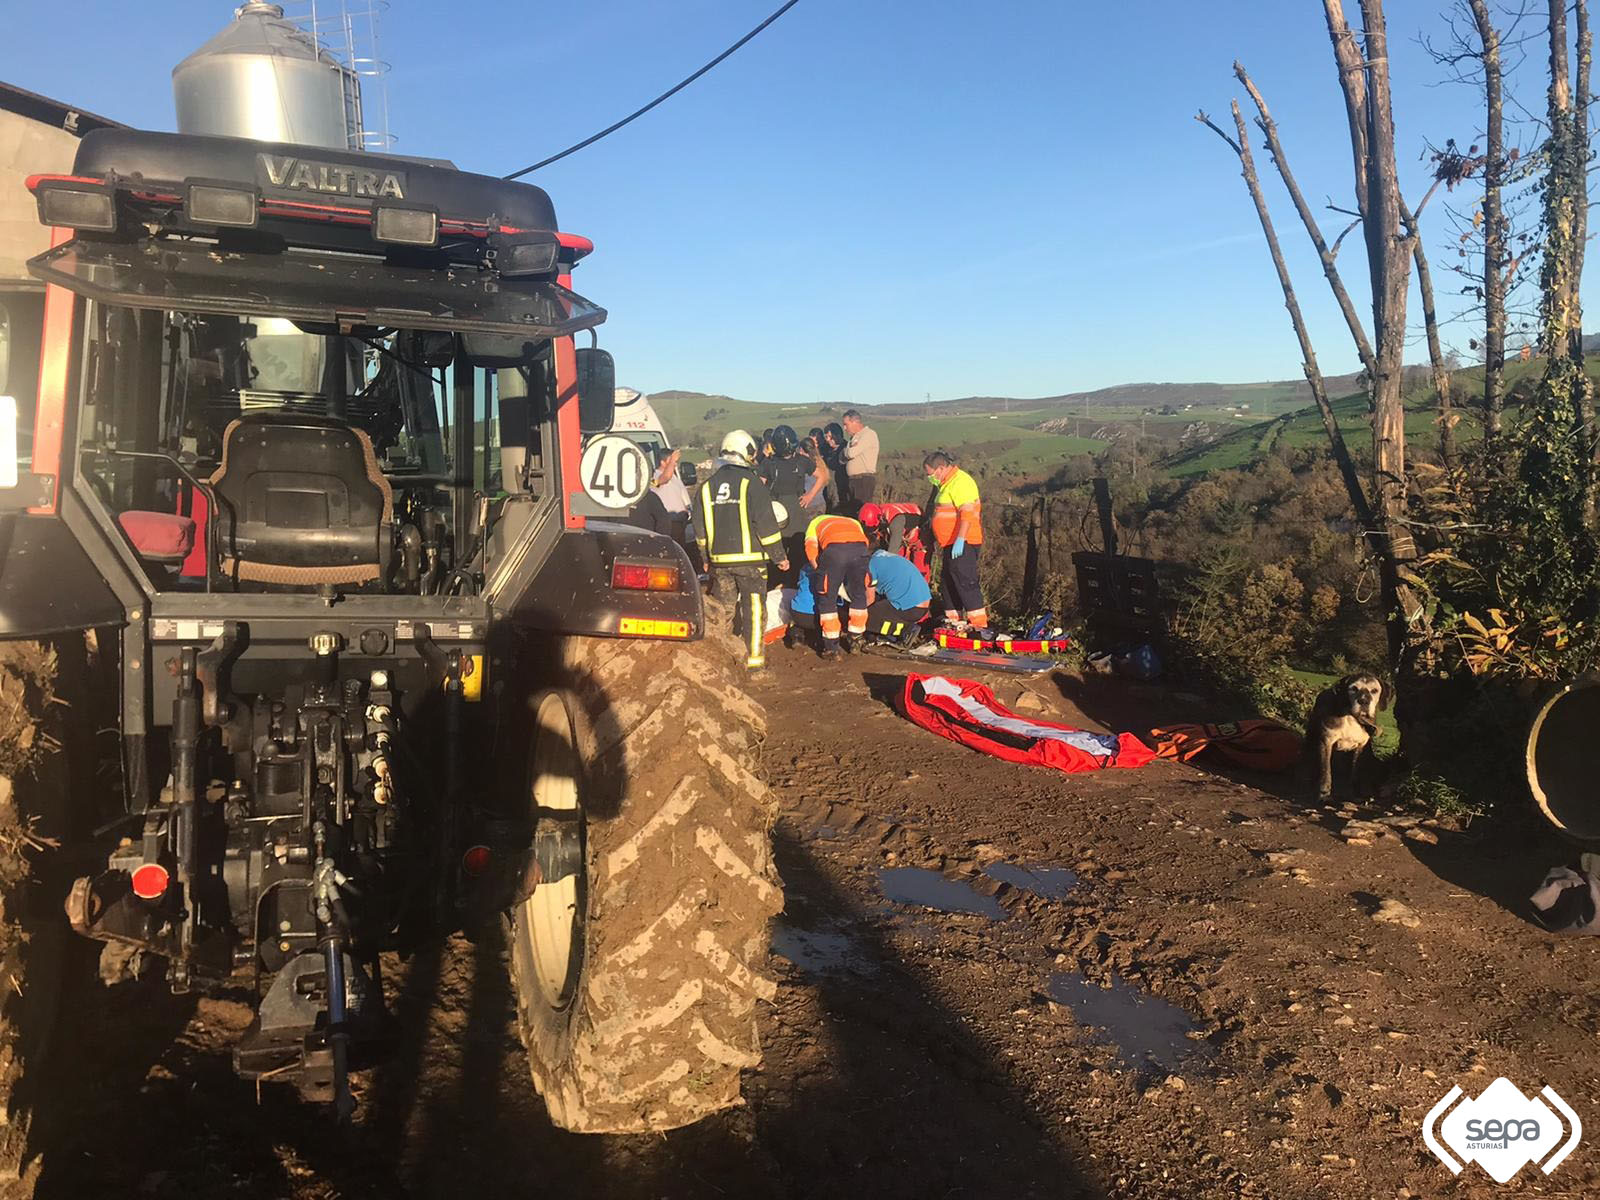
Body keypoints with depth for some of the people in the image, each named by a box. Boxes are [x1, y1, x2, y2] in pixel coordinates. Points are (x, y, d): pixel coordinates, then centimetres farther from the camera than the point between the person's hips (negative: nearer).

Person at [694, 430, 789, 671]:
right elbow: (766, 524, -10)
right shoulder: (751, 483, -8)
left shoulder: (707, 486, 9)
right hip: (749, 558, -5)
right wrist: (779, 556, -2)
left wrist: (706, 557, 23)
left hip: (719, 560, 5)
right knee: (754, 607, 0)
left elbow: (700, 527, 14)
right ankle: (754, 656, -2)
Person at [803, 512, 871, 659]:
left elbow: (811, 547, 14)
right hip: (859, 547, 2)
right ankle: (855, 641, 31)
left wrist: (819, 571, 20)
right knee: (859, 597, 23)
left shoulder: (816, 523, 37)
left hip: (834, 549, -2)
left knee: (827, 599, 13)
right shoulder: (854, 522, 44)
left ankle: (832, 647, 15)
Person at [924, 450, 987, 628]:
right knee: (949, 581, 15)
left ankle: (979, 623, -13)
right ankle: (953, 618, 23)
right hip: (951, 543, 11)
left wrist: (960, 540, -30)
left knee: (965, 581, -13)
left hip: (963, 544, -11)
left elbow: (967, 513, -24)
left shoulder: (960, 482, -14)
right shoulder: (947, 484, 20)